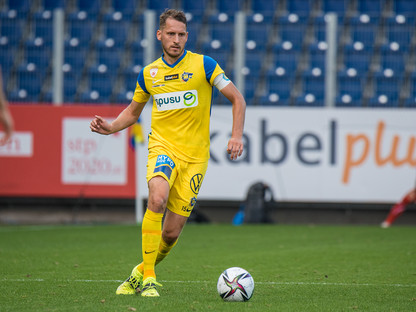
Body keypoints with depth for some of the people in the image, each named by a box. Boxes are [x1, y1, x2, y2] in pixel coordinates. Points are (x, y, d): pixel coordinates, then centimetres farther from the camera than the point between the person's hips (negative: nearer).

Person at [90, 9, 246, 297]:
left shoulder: (203, 65, -2)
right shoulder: (149, 73, 7)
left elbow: (237, 99, 2)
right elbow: (133, 112, 21)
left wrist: (237, 135, -11)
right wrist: (110, 127, 2)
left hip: (195, 155, 0)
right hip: (163, 146, 1)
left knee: (172, 233, -2)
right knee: (157, 199, -32)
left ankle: (140, 273, 27)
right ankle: (148, 278, -25)